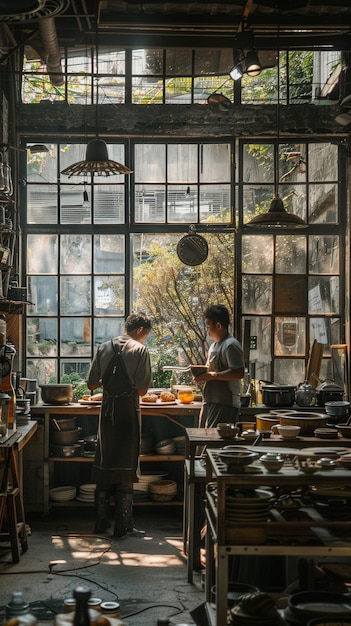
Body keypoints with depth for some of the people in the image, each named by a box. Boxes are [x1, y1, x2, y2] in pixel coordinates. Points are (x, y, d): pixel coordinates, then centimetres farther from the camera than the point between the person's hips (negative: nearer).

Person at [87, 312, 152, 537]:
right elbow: (142, 390, -11)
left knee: (104, 466, 12)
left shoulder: (104, 347, 5)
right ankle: (123, 526, 5)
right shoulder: (140, 350, -8)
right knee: (125, 468, 2)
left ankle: (101, 523, 18)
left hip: (107, 411, 4)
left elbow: (91, 384, 6)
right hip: (128, 412, -4)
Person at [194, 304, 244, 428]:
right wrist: (202, 374, 8)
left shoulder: (231, 345, -12)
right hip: (210, 403, 10)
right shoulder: (214, 345, 20)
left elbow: (239, 373, -21)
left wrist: (211, 375, -20)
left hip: (225, 404, -10)